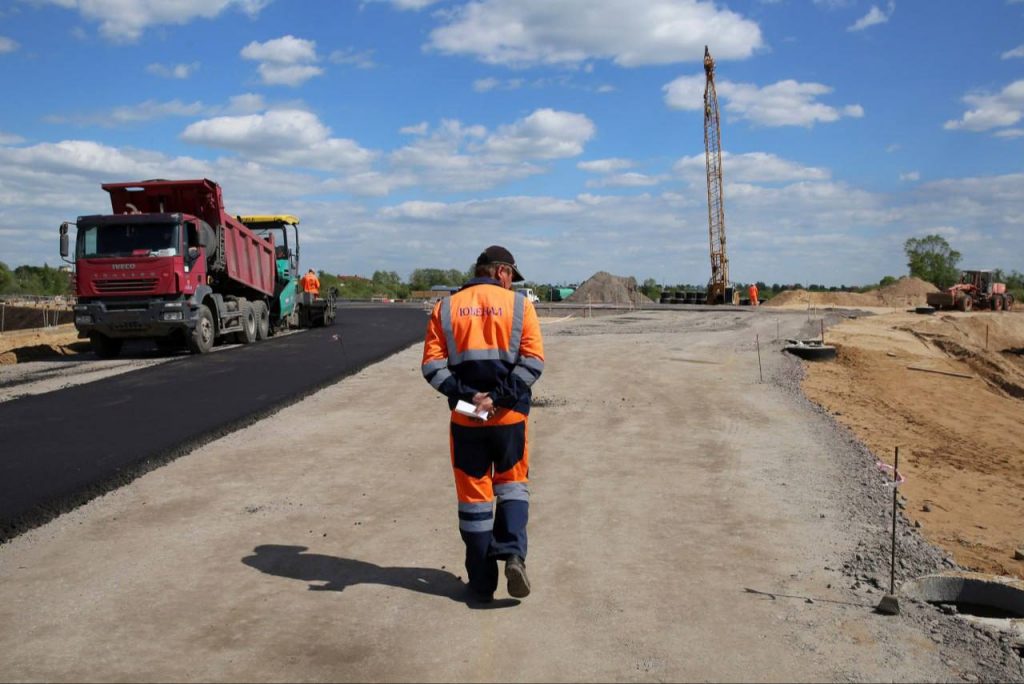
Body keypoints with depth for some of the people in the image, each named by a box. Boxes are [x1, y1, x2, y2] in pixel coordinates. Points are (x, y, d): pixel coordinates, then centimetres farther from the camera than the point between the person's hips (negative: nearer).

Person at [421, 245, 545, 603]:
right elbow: (533, 360, -11)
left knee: (473, 496, 10)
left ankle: (482, 582, 16)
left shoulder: (446, 307, 4)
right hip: (510, 415, -1)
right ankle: (513, 553, -2)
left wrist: (465, 395, -10)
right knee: (511, 484, 19)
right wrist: (500, 397, -13)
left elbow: (432, 364, -5)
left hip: (465, 417, 1)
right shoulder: (519, 304, 0)